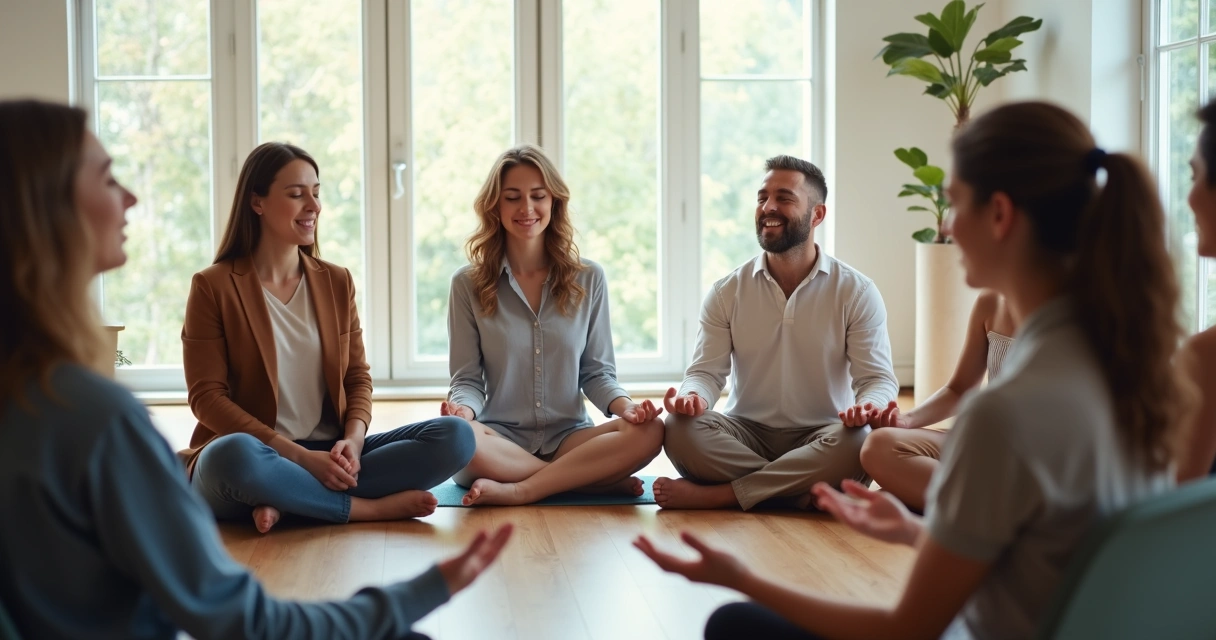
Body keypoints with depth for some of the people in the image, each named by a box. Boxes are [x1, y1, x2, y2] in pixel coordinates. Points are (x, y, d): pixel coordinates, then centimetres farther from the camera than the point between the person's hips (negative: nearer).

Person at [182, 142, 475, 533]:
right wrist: (300, 456, -18)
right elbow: (207, 397, -8)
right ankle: (369, 508, -19)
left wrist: (353, 439, -12)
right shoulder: (213, 287, -2)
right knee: (234, 454, -41)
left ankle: (287, 501, -21)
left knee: (455, 436, -16)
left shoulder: (336, 282, 12)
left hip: (328, 457, 5)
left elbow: (358, 378, 11)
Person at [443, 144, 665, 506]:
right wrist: (463, 409, -20)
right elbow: (467, 379, 3)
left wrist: (624, 405, -13)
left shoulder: (588, 279, 8)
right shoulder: (468, 285, 4)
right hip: (501, 437, -1)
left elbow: (596, 372, 9)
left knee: (648, 431, -28)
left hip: (568, 437, 1)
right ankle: (601, 481, -23)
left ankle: (517, 491, -26)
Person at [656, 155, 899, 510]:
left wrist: (867, 408, -31)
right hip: (747, 434, 1)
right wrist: (693, 396, -26)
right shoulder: (726, 293, 4)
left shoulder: (856, 292, -2)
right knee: (679, 429, -28)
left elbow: (878, 378, -6)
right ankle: (807, 492, -22)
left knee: (856, 443, -36)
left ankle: (715, 495, -25)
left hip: (821, 438, -1)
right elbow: (707, 371, 0)